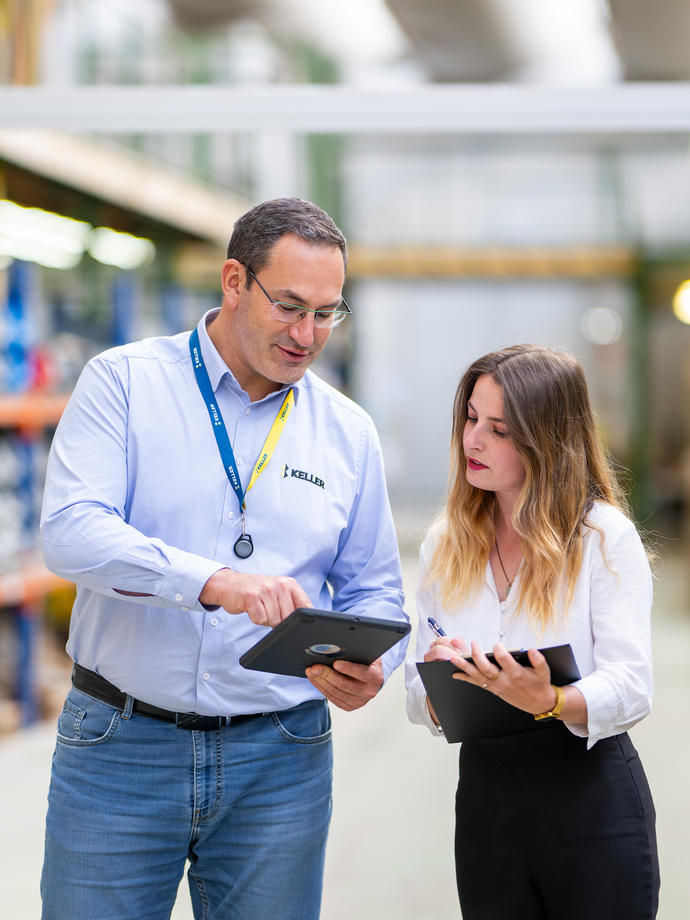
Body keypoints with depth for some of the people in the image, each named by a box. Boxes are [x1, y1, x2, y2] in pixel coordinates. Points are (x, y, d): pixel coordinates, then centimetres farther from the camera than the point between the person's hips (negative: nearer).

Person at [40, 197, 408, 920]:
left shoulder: (348, 431, 8)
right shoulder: (124, 382, -2)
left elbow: (374, 590, 13)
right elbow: (70, 531, -16)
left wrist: (367, 667, -11)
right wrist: (213, 582, -31)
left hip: (279, 761, 3)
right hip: (119, 747, -2)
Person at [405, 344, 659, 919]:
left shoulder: (606, 537, -6)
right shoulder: (445, 544, 8)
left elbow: (631, 687, -15)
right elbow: (421, 700, 7)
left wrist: (550, 701, -34)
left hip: (593, 801, -4)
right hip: (485, 800, 4)